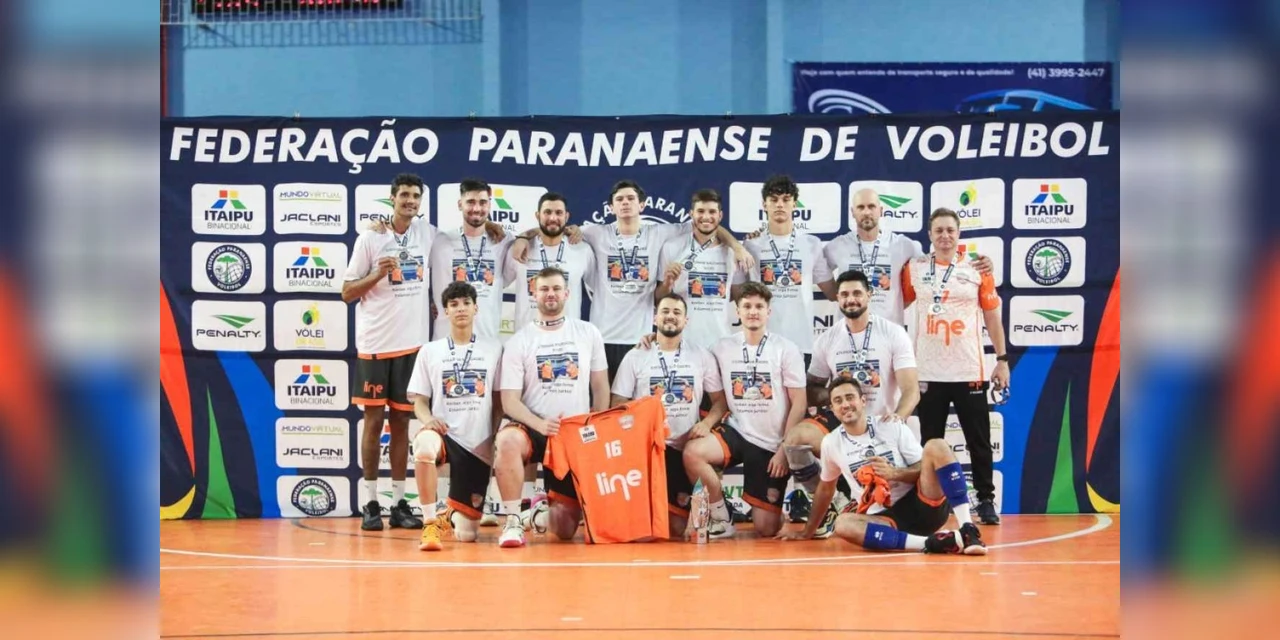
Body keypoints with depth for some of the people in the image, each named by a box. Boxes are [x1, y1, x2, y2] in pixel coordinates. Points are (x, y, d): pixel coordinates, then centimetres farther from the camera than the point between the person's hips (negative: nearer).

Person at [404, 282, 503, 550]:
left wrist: (496, 439, -3)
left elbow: (500, 400, 10)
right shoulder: (430, 351, 7)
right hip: (444, 435, -1)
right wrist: (428, 419, -16)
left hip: (478, 445, 1)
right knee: (424, 445, -41)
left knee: (466, 534, 0)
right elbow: (419, 400, 6)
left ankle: (450, 515, 39)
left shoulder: (494, 349, 7)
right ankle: (431, 523, -24)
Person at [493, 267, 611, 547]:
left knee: (565, 529, 0)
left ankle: (555, 506, 37)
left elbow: (600, 387, 10)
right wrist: (540, 425, -23)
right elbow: (510, 400, -6)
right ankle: (513, 520, -26)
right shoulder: (518, 342, -1)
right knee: (508, 440, -40)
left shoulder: (589, 334, 6)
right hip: (533, 429, -2)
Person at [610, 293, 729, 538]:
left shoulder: (702, 356, 7)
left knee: (678, 527, -2)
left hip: (685, 449, 1)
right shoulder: (635, 357, 4)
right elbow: (619, 405, 3)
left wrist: (707, 423, -12)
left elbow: (720, 400, 9)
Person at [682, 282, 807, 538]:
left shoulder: (786, 349, -5)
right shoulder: (723, 348, 2)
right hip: (736, 432, 2)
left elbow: (799, 403, -6)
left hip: (772, 444, -2)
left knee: (766, 529, -6)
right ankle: (721, 518, -8)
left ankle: (785, 504, 30)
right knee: (693, 452, -29)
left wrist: (786, 449, -11)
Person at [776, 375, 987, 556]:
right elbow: (826, 488, 21)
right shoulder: (831, 443, 6)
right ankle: (928, 543, -42)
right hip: (886, 518, 1)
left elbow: (925, 469, -1)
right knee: (843, 524, -33)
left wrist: (894, 473, -19)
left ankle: (967, 530, -31)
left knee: (936, 447, -23)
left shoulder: (893, 427, -1)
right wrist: (808, 531, 28)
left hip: (920, 506, 0)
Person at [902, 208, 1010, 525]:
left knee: (979, 441, 3)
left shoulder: (977, 270, 3)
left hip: (969, 371, -1)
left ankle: (986, 501, 13)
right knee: (931, 442, 7)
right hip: (928, 372, 1)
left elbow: (992, 317, 8)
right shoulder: (913, 269, 4)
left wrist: (1002, 359, 3)